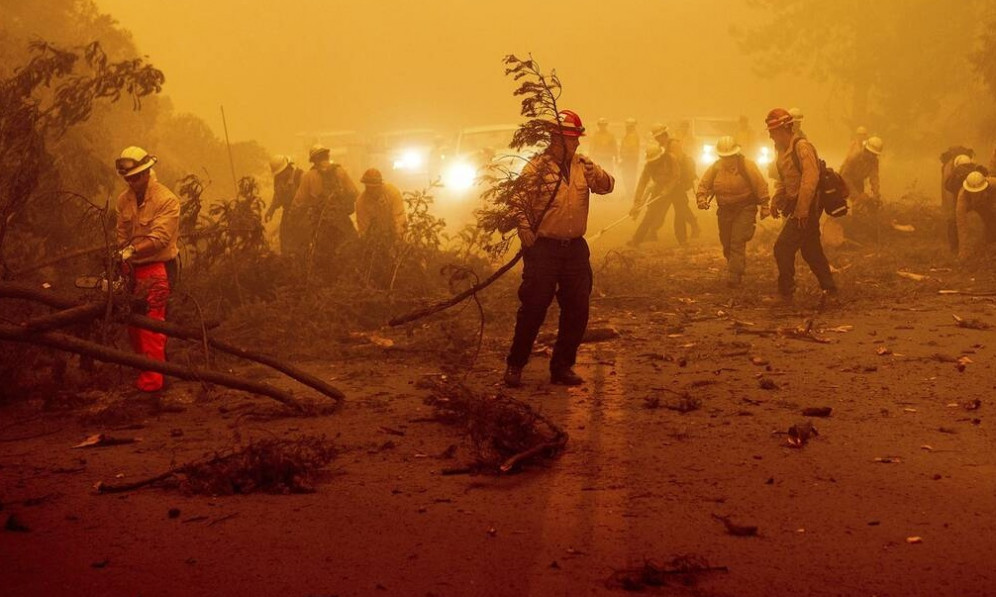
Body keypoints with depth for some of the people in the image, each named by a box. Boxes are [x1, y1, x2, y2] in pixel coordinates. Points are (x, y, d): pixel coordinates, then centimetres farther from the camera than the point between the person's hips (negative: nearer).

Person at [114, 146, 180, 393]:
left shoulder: (167, 200, -15)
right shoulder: (124, 199, 6)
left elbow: (159, 238, -22)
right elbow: (122, 234, 9)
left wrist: (132, 250, -33)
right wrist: (123, 262, -4)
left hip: (157, 268, -7)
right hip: (133, 268, 7)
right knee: (132, 322, 11)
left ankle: (151, 379, -6)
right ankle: (143, 369, 26)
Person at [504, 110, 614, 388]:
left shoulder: (582, 166, 8)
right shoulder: (536, 167, -7)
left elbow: (607, 186, 2)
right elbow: (519, 201, -11)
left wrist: (593, 171, -18)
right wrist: (526, 233, -23)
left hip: (575, 248, 5)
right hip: (543, 248, -5)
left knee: (576, 311, 8)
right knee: (534, 308, -3)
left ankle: (562, 366, 21)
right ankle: (515, 365, 10)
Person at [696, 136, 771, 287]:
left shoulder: (747, 166, -12)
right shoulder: (715, 167, 0)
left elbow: (761, 186, -9)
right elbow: (704, 184, 3)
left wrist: (764, 206, -10)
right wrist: (701, 198, -16)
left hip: (744, 210, -5)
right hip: (724, 211, 5)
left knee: (737, 243, -14)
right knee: (727, 245, 12)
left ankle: (733, 277, -13)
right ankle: (739, 267, 35)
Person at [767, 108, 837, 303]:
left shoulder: (802, 147, -17)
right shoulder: (783, 150, 13)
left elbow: (810, 179, -24)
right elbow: (782, 180, 22)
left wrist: (801, 211, -26)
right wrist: (776, 201, 7)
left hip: (806, 209, -10)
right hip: (797, 208, 10)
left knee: (783, 248, -11)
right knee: (811, 251, 14)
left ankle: (785, 293, -5)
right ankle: (829, 289, 21)